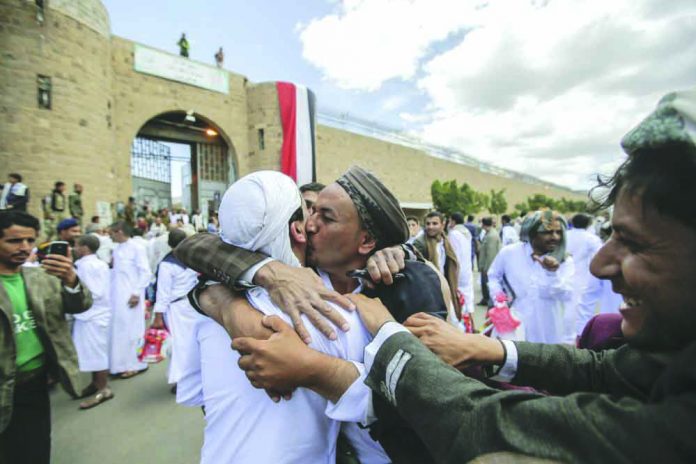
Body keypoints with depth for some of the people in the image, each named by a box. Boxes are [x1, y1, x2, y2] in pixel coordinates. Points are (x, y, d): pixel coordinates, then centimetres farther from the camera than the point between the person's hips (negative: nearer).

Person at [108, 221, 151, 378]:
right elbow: (115, 270, 18)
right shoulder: (117, 248, 10)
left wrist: (137, 294, -16)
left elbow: (145, 273, -13)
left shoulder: (137, 248, -11)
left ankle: (134, 364, 14)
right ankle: (121, 363, 26)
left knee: (130, 329, 1)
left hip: (131, 296, -7)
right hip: (117, 295, 7)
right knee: (118, 329, 12)